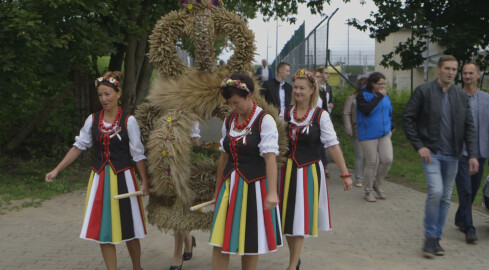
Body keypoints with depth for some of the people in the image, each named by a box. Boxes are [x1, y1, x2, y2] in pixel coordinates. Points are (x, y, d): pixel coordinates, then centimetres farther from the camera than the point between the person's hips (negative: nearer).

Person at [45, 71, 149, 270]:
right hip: (99, 178, 3)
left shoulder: (128, 121, -7)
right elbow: (79, 146, 5)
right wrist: (57, 170, 1)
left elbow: (138, 154, -5)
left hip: (123, 178, -3)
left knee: (128, 227, 8)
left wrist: (144, 181, -6)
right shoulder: (93, 120, 2)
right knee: (103, 229, 4)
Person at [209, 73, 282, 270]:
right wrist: (218, 190, 18)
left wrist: (272, 193, -27)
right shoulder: (229, 122, 9)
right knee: (220, 239, 1)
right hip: (230, 186, 5)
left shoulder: (265, 121, -11)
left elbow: (270, 158, -19)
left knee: (251, 242, 7)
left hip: (254, 186, -5)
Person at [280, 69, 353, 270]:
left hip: (310, 171, -4)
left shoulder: (320, 116, -9)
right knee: (288, 218, 12)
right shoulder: (286, 114, 2)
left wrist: (345, 173, -13)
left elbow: (332, 146, -11)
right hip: (288, 170, 4)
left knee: (301, 218, 0)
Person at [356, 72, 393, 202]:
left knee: (387, 159, -6)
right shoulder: (362, 96, -8)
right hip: (368, 135, -5)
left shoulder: (385, 95, 10)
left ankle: (377, 185, 17)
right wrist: (378, 96, -22)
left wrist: (391, 126, 23)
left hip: (384, 133, 5)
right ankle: (368, 191, 14)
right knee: (371, 163, -2)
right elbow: (366, 110, -26)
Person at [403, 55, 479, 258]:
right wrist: (419, 146, -10)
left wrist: (472, 155, -2)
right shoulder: (424, 91, -5)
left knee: (446, 198, 9)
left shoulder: (462, 96, 6)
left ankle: (437, 238, 22)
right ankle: (430, 237, -2)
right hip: (431, 152, -4)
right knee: (435, 191, -18)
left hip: (451, 155, 4)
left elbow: (469, 127, 7)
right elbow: (407, 118, -4)